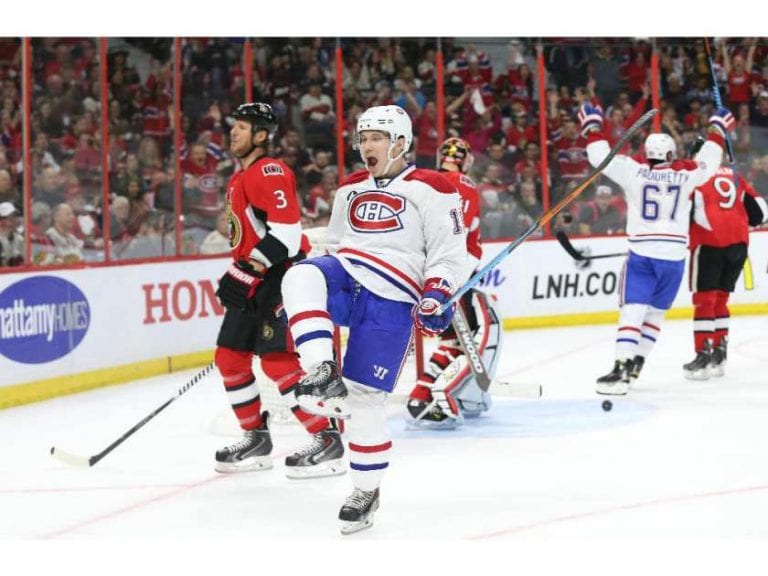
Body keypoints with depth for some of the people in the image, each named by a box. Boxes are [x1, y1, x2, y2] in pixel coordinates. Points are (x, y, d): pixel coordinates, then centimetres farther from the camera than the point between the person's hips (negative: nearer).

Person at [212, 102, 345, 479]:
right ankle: (256, 438, 23)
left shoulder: (268, 172, -13)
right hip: (253, 282, 11)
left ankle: (327, 439, -13)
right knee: (230, 357, 12)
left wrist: (256, 263, -23)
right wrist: (234, 278, 22)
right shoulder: (238, 180, 21)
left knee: (277, 359, -17)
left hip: (283, 277, -11)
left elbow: (286, 228, -23)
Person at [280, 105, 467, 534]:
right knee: (302, 277, -31)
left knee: (366, 397, -7)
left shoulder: (429, 189, 0)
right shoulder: (350, 189, 19)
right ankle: (323, 376, -34)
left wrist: (435, 297, -15)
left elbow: (449, 250, -3)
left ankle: (367, 490, 10)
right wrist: (321, 295, 22)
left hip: (392, 302, -5)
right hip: (345, 280, 5)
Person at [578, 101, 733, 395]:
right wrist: (717, 129, 33)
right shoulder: (685, 174, 3)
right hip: (674, 257, 2)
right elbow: (708, 162, 19)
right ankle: (635, 364, 15)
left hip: (642, 254, -2)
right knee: (655, 312, 16)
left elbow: (601, 157, 2)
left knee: (632, 311, -9)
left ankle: (621, 368, -22)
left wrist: (592, 127, 17)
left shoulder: (635, 171, -2)